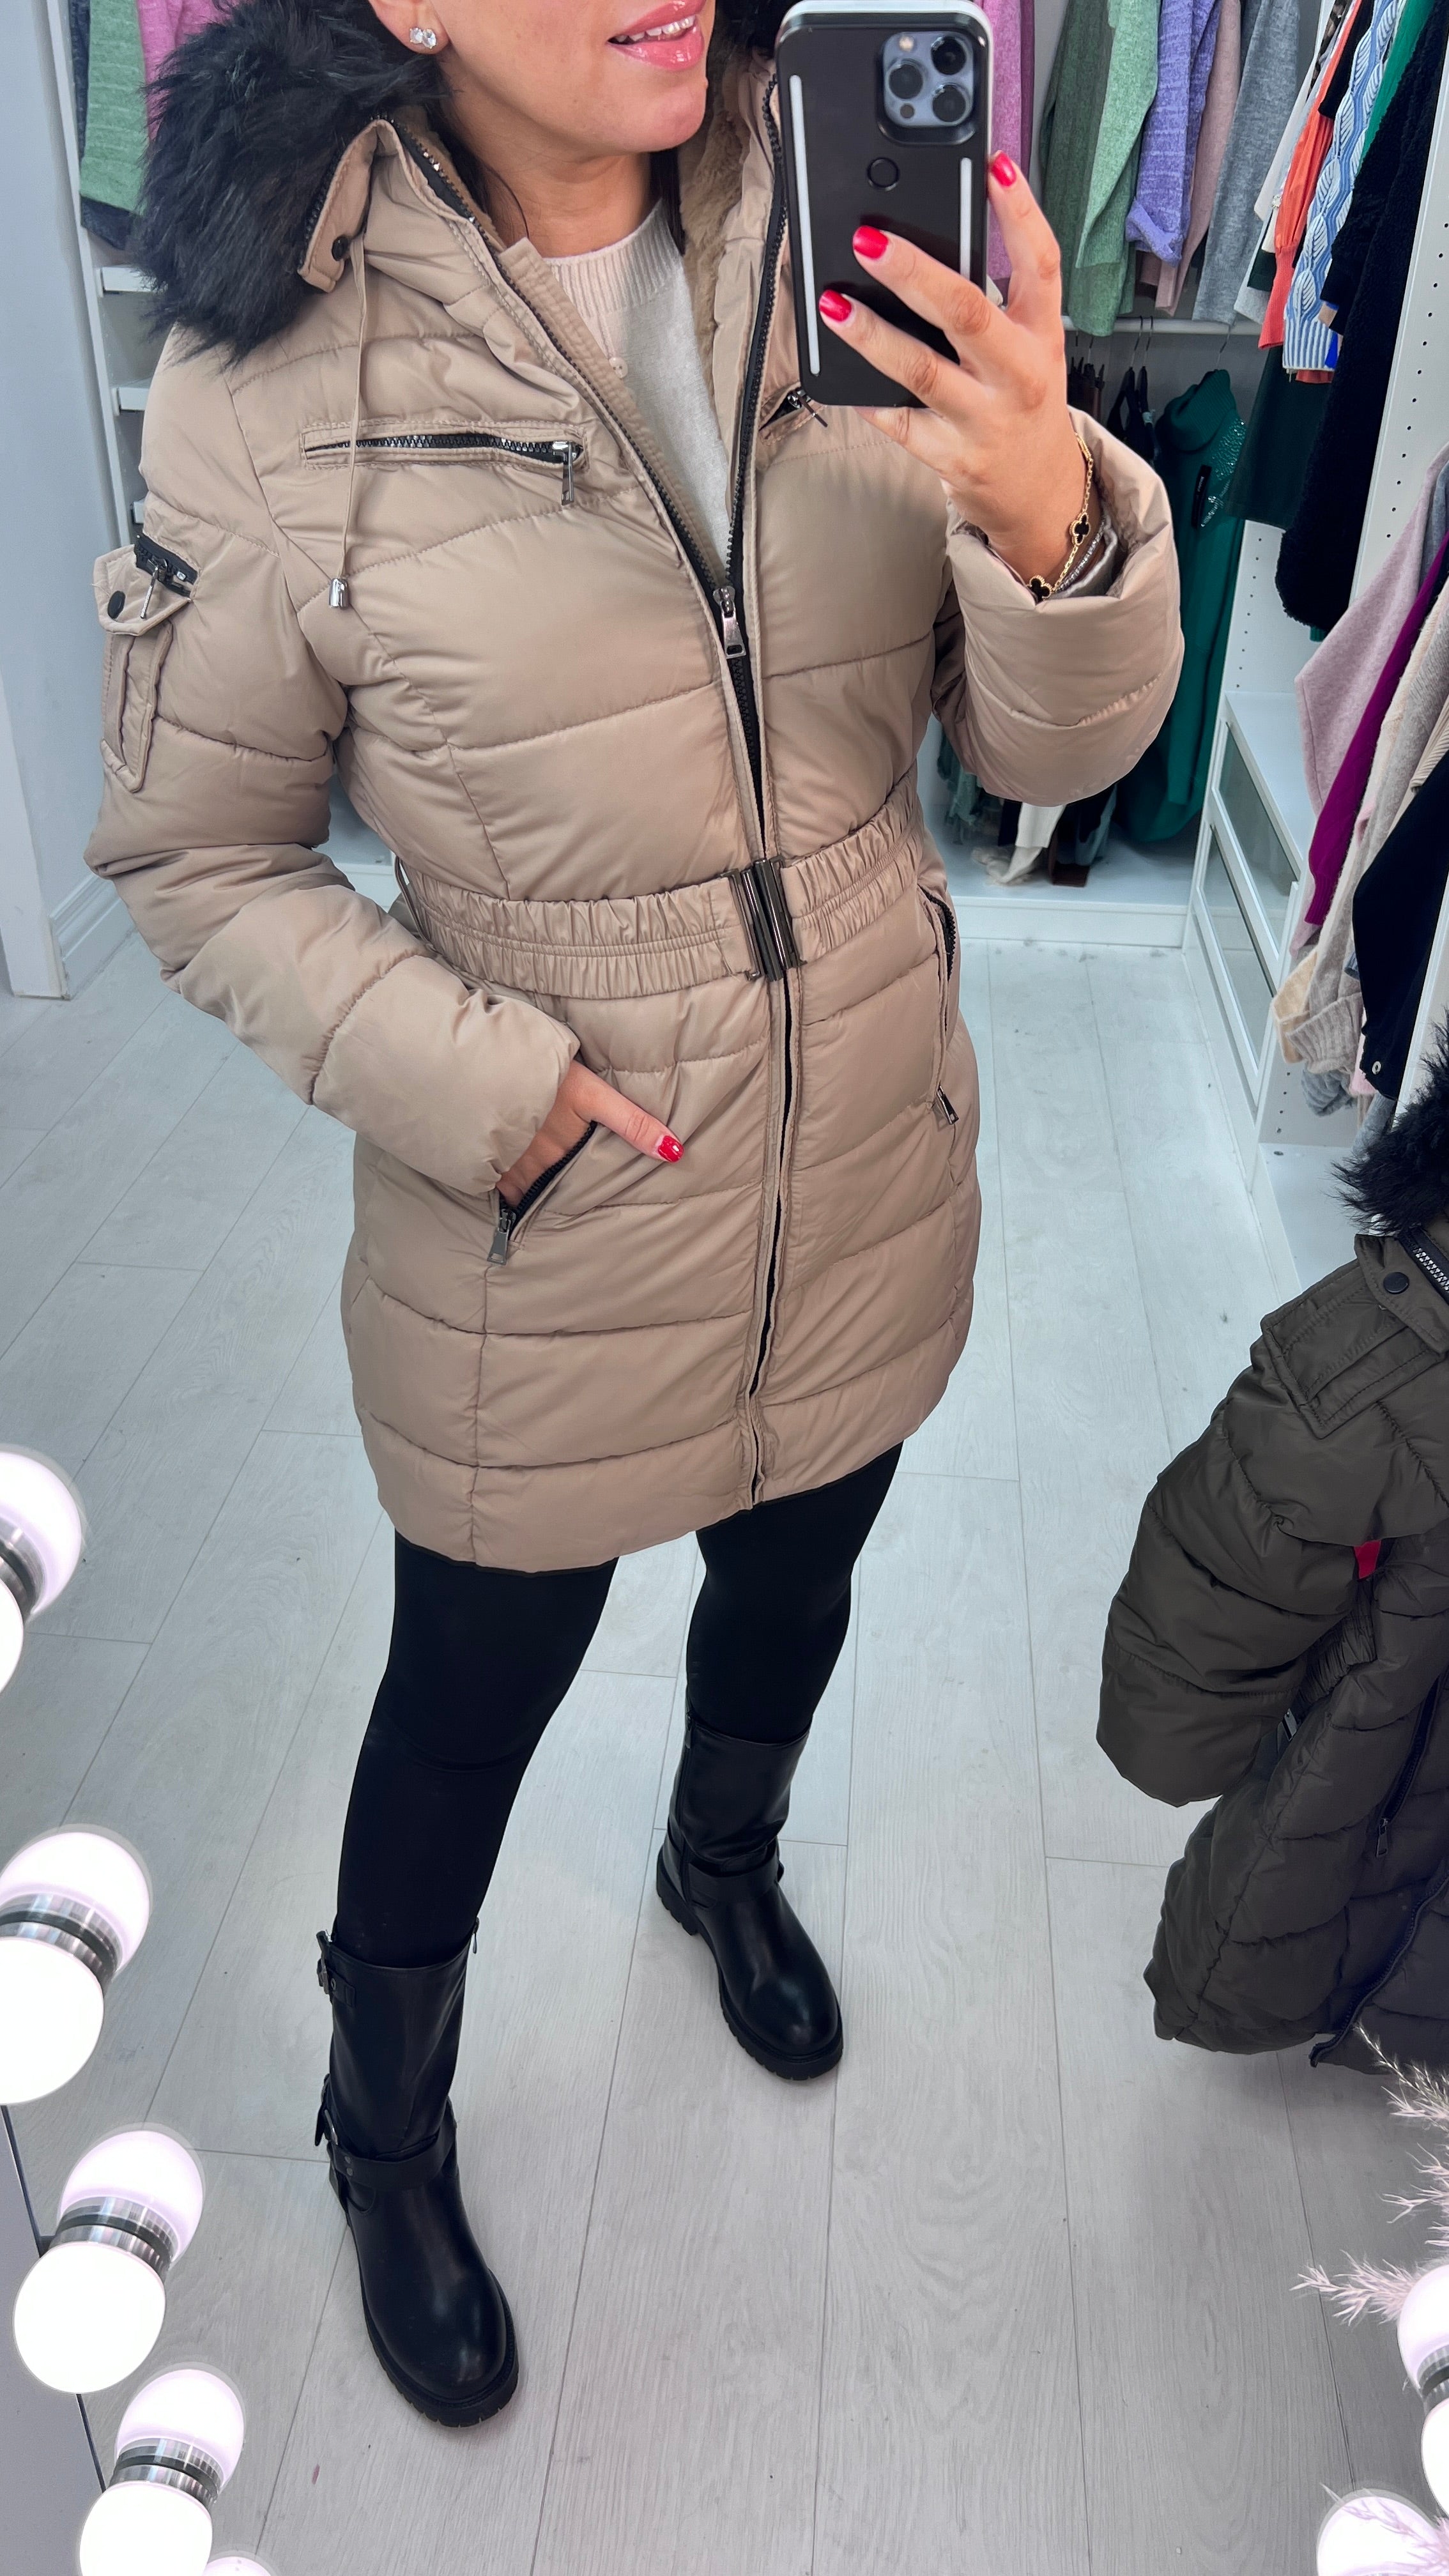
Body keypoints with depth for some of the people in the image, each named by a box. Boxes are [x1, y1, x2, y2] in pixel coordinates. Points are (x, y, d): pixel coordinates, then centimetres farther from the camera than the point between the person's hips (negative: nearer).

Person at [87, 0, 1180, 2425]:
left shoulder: (852, 254, -7)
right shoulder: (280, 367, -16)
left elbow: (1056, 742, -7)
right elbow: (196, 859, -6)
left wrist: (1053, 518, -28)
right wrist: (471, 1078, -19)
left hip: (869, 1193, 4)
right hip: (543, 1242, -3)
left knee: (789, 1598, 28)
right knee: (472, 1697, 19)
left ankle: (726, 1860, 66)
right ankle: (385, 2132, 52)